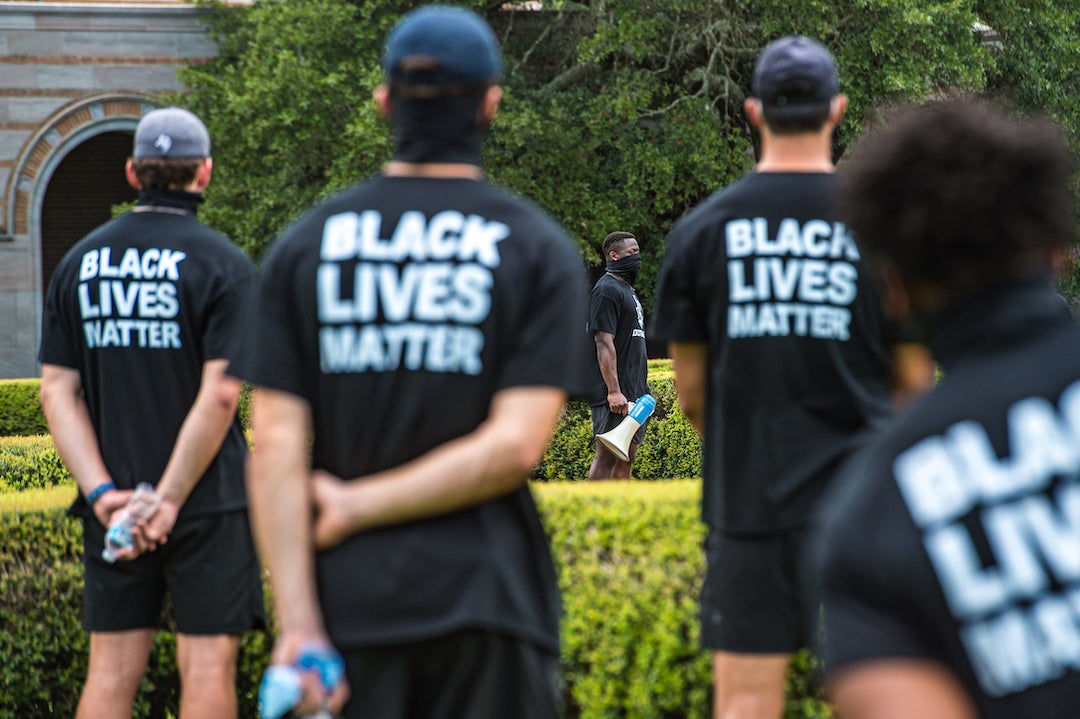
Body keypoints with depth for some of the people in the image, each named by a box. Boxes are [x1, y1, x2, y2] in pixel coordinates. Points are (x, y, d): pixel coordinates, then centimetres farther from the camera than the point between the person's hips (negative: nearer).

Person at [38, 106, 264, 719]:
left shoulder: (80, 263, 7)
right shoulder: (223, 264, -7)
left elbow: (57, 391, 1)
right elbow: (220, 394, -16)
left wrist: (103, 493, -7)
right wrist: (169, 501, -14)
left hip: (114, 506, 4)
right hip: (207, 501, -4)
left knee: (112, 669, 6)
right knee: (207, 665, 0)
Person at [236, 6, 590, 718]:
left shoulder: (304, 246, 4)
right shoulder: (541, 250, -1)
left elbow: (275, 447, -4)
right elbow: (514, 445, -11)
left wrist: (298, 622, -7)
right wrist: (355, 507, -5)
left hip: (347, 599, 2)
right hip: (486, 604, -2)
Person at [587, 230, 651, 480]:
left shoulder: (627, 289, 20)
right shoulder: (607, 290, -11)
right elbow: (604, 343, -18)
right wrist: (613, 391, -24)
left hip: (634, 391, 10)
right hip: (616, 394, -10)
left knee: (626, 458, 9)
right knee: (606, 457, -10)